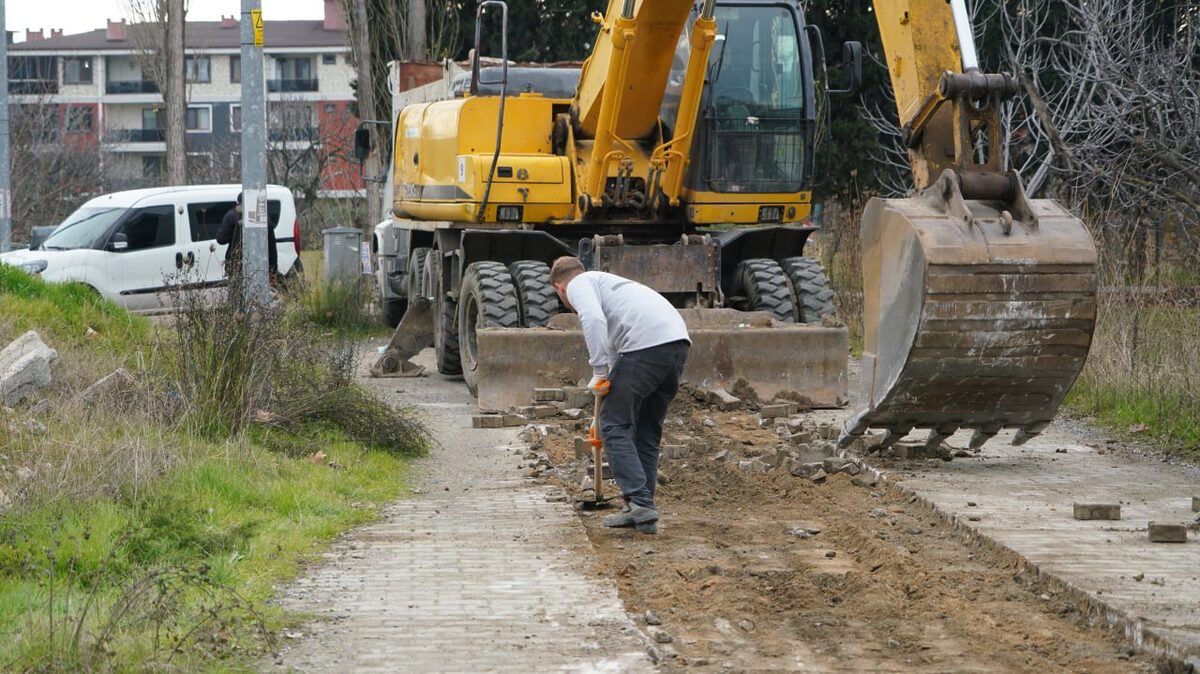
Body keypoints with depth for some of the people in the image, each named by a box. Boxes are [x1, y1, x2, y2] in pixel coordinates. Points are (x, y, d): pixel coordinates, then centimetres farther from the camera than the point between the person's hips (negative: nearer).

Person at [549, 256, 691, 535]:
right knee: (647, 430, 17)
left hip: (647, 343, -8)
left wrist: (599, 373, -6)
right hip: (678, 339, 8)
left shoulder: (578, 285, 10)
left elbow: (594, 320, -12)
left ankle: (639, 503, -9)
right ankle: (643, 512, 16)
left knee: (615, 425, 1)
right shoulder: (604, 281, 36)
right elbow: (616, 343, 40)